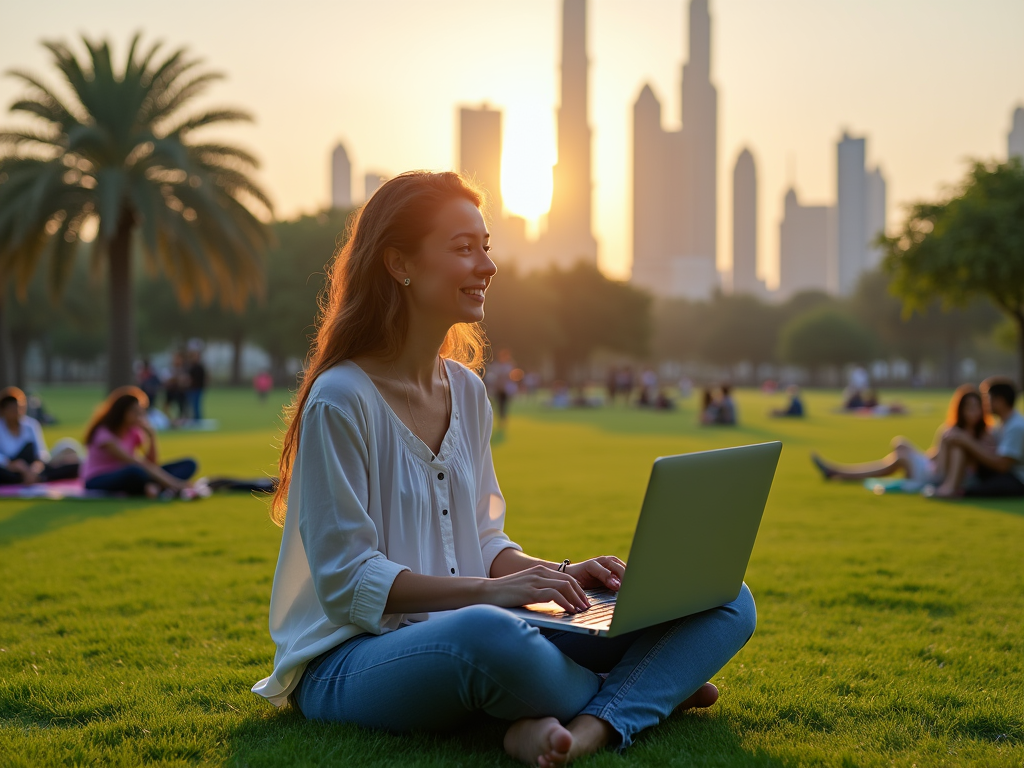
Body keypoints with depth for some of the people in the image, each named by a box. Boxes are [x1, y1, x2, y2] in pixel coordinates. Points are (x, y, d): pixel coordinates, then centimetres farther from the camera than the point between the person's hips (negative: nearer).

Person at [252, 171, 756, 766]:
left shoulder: (468, 392, 12)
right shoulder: (340, 401, -12)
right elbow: (346, 581, -15)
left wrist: (558, 575, -4)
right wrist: (490, 591, -24)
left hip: (472, 632, 7)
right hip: (351, 661, -7)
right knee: (486, 633, -44)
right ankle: (640, 691, -14)